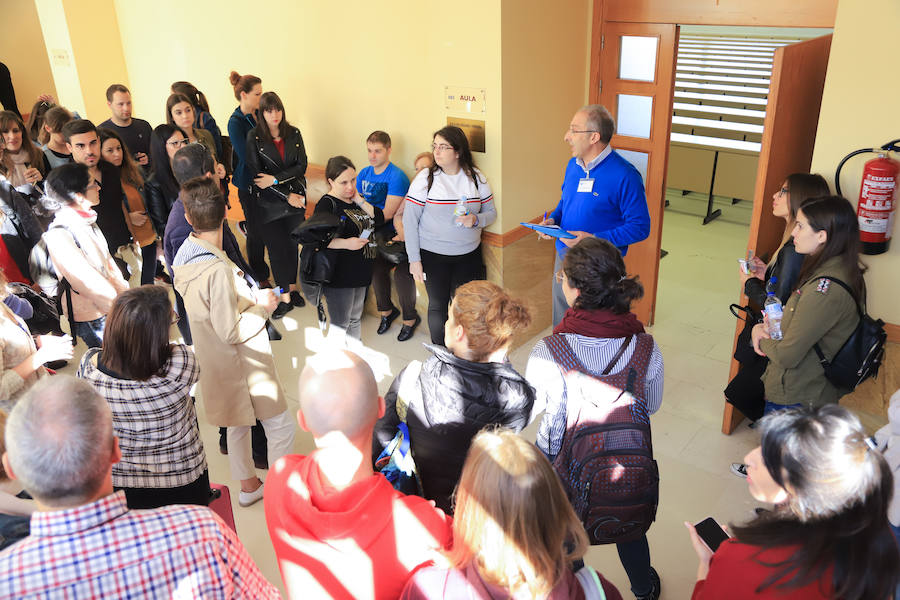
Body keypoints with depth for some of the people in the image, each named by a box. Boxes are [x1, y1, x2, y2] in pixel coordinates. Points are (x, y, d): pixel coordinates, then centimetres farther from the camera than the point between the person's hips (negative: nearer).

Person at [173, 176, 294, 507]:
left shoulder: (185, 255, -3)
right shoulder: (217, 269, -31)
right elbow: (231, 332, -27)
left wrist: (250, 298, 6)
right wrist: (263, 307, -13)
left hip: (217, 362, 9)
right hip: (243, 363, -9)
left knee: (239, 423, 25)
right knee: (281, 426, 5)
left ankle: (248, 484, 42)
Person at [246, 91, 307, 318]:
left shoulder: (294, 133, 2)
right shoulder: (254, 137, -6)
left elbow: (301, 166, -2)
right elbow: (256, 175, -9)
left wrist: (275, 179, -15)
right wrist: (286, 195, -12)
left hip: (296, 197, 3)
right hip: (269, 203, -2)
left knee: (293, 245, 9)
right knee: (276, 248, 1)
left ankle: (293, 288, 24)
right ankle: (286, 297, 10)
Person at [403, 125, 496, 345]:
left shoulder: (476, 177, 1)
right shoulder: (426, 177, -8)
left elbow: (491, 212, 8)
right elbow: (409, 219, -8)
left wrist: (476, 220, -16)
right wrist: (414, 259, -11)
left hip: (469, 255, 2)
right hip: (433, 255, -2)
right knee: (438, 305, 8)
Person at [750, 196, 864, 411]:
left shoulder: (825, 289, -28)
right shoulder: (844, 270, 2)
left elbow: (786, 355, -24)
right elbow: (797, 319, 13)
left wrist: (763, 337, -4)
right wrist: (761, 327, -3)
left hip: (795, 399, -9)